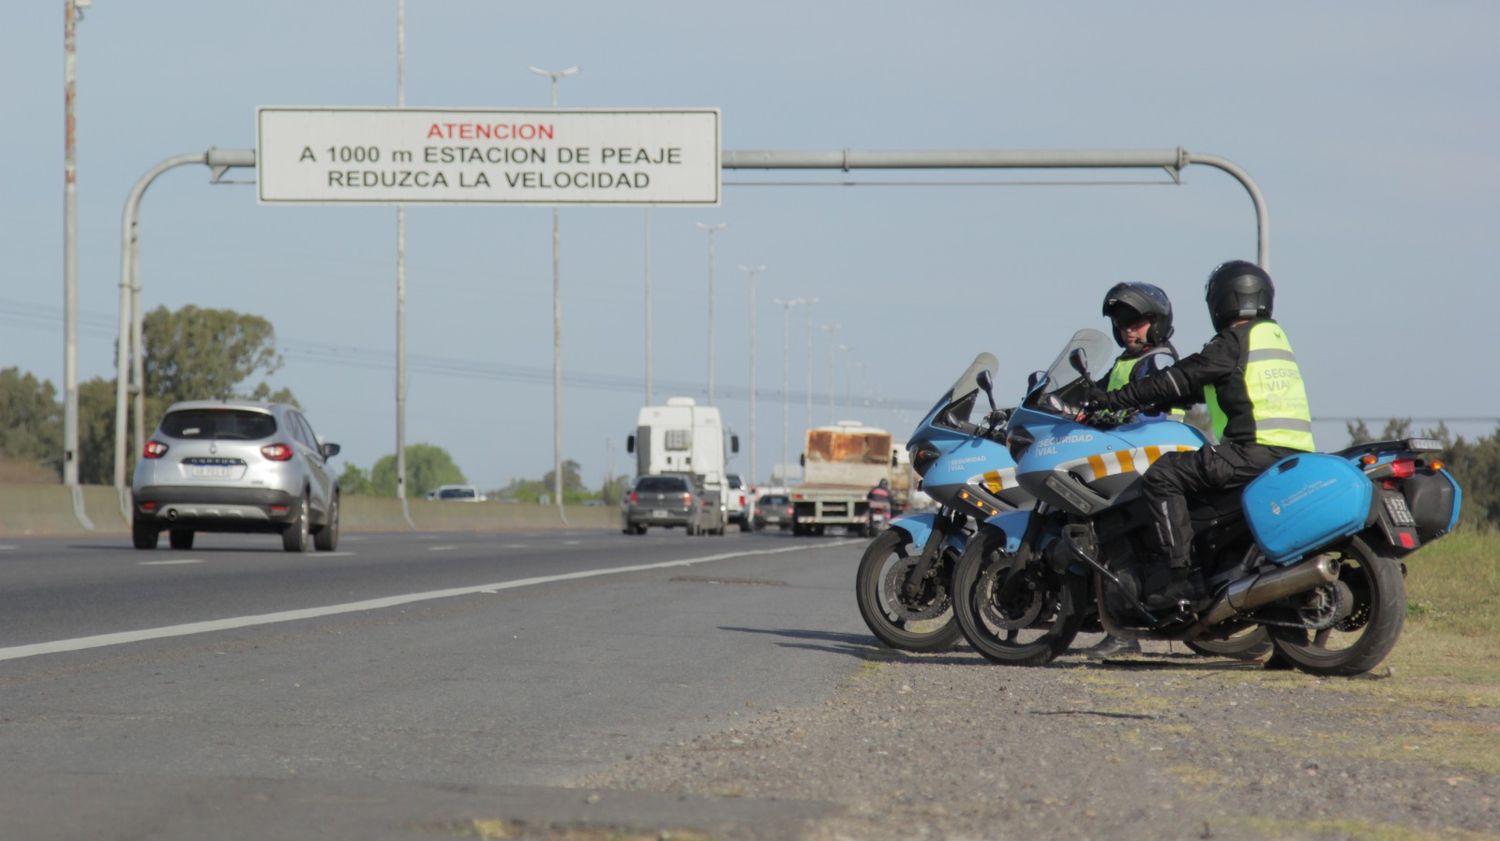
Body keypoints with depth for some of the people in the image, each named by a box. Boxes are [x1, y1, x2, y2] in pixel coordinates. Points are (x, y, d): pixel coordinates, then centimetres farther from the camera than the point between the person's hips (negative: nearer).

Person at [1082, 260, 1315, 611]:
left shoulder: (1232, 342, -4)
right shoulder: (1274, 334, 23)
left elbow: (1181, 378, -7)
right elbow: (1201, 384, 30)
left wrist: (1115, 398, -3)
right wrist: (1154, 405, 33)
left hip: (1256, 448, -10)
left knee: (1162, 476, -13)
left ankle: (1180, 575, -23)